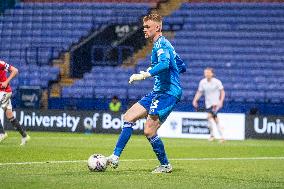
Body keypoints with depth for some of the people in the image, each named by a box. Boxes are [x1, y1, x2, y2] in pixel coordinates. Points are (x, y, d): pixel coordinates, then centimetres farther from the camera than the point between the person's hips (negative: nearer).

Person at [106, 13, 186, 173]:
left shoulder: (161, 43, -12)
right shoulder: (163, 44, 19)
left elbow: (164, 64, -32)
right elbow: (182, 67, 26)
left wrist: (144, 75, -35)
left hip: (168, 93, -10)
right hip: (159, 92, 10)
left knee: (149, 131, -13)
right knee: (129, 117, 5)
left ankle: (165, 165, 5)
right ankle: (115, 157, 3)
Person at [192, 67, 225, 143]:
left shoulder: (217, 82, -11)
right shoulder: (202, 82, -1)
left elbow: (222, 92, -5)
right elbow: (199, 92, 6)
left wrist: (221, 101, -16)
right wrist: (195, 100, -7)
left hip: (216, 103, -4)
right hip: (208, 104, 4)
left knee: (210, 116, -20)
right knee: (215, 119, 2)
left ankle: (212, 135, -10)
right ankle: (222, 137, 10)